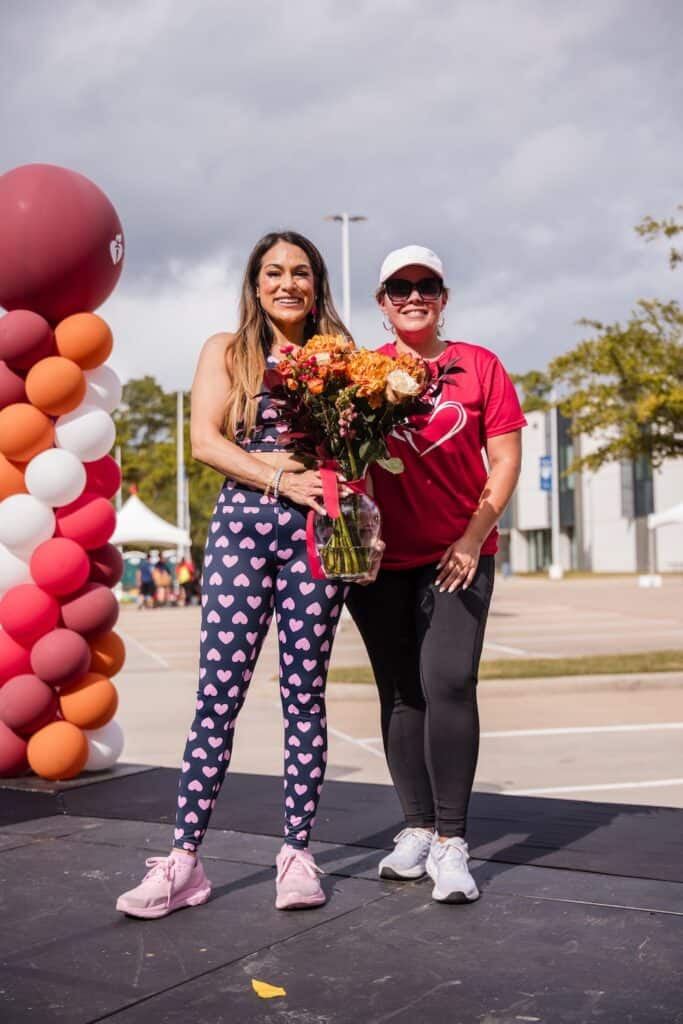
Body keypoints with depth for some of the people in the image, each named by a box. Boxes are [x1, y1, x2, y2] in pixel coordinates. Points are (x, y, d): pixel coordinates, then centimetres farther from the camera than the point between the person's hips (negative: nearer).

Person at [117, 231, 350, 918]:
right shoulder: (226, 352, 13)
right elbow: (205, 440, 0)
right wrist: (278, 479, -13)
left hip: (315, 528, 1)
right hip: (242, 524, -1)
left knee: (305, 692, 1)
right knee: (219, 691, -6)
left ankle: (297, 853, 9)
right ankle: (183, 860, -1)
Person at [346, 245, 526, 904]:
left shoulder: (478, 366, 4)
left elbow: (505, 459, 2)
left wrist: (473, 538, -8)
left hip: (457, 555, -2)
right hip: (382, 558, 2)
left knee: (448, 683, -13)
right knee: (400, 692, 7)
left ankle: (450, 841, -4)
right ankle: (416, 828, 18)